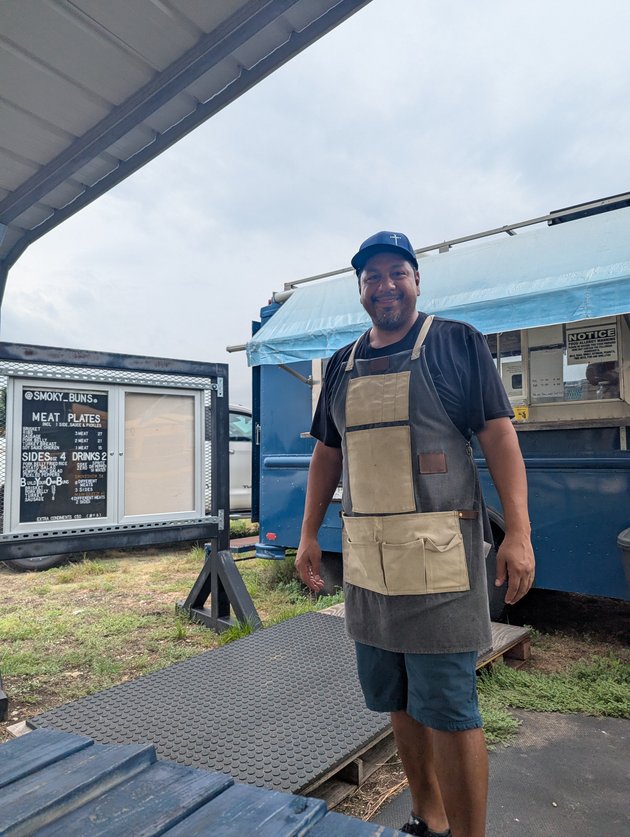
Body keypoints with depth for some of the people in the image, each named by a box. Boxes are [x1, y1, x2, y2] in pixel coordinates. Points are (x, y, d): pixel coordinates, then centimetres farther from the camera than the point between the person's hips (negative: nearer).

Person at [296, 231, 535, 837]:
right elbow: (327, 453, 17)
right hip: (366, 557, 6)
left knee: (448, 709, 1)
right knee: (396, 701, 16)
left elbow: (499, 435, -5)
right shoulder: (342, 365, 14)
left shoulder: (457, 343, 0)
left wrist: (518, 532, -13)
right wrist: (308, 534, 13)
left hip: (438, 556, -5)